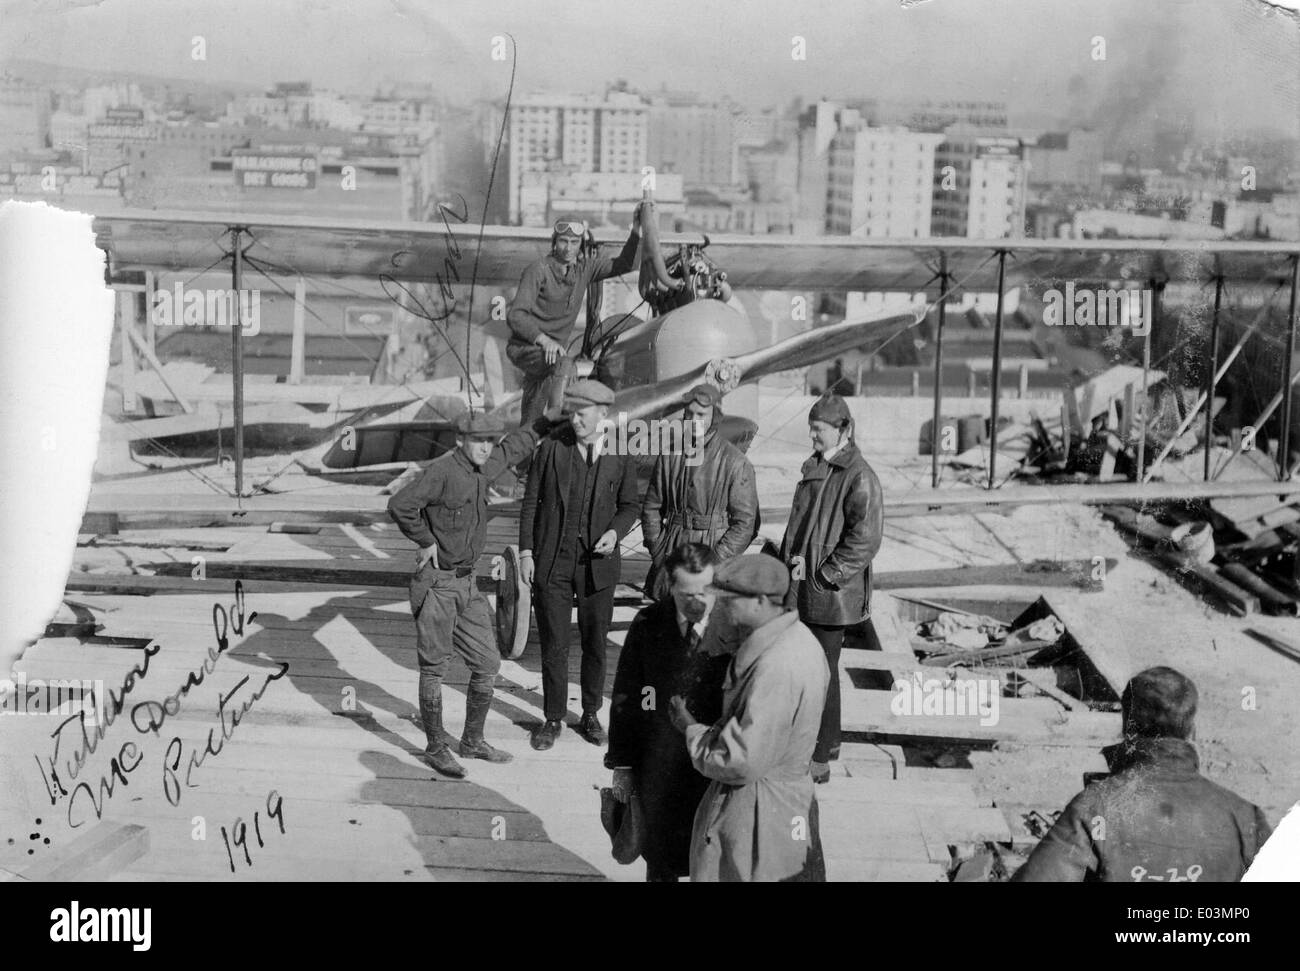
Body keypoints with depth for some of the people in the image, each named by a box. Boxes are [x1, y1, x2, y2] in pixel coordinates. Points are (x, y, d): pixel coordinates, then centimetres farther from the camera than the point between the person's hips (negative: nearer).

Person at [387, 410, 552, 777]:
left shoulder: (481, 470, 8)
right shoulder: (442, 470, -17)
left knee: (488, 664, 9)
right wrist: (426, 540, -18)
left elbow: (512, 448, 29)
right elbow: (400, 505, -28)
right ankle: (436, 748, 15)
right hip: (437, 584, -8)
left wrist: (546, 423, 32)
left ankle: (473, 741, 24)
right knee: (434, 669, 3)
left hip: (468, 582, 8)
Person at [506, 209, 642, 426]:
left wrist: (636, 230, -8)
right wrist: (543, 340, -36)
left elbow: (623, 264, 7)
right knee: (561, 366, -36)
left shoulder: (584, 267, 4)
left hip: (556, 347, 7)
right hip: (526, 347, -7)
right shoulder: (538, 270, -14)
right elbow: (515, 315, -21)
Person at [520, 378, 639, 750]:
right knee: (553, 646, 3)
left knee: (595, 644, 9)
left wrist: (615, 531, -12)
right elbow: (531, 501, 3)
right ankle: (553, 719, 19)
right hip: (551, 562, 0)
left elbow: (629, 506, 9)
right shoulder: (551, 448, -3)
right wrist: (526, 551, -1)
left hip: (597, 563, 1)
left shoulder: (620, 455, -2)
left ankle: (591, 715, 27)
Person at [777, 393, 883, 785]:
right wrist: (791, 558, 7)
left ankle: (820, 760, 9)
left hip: (830, 593, -8)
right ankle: (827, 741, 32)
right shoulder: (813, 468, 13)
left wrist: (825, 573, -17)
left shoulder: (859, 477, -14)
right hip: (802, 591, 8)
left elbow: (865, 539, -19)